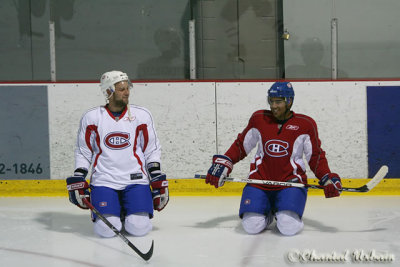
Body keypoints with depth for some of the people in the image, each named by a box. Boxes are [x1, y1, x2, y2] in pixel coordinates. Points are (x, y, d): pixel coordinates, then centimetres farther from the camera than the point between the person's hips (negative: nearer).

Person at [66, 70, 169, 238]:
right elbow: (83, 152, 10)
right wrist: (77, 180, 0)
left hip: (135, 180, 1)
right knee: (106, 229, -18)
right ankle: (116, 212, 17)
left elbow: (152, 150, 10)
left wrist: (158, 180, 2)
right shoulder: (91, 117, 3)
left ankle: (129, 212, 18)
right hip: (103, 181, -1)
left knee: (139, 227, -16)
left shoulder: (142, 115, 5)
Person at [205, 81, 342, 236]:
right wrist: (222, 164, 5)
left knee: (289, 227, -24)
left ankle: (283, 212, 13)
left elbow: (316, 156, 6)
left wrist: (327, 179, -9)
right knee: (251, 226, -18)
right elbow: (241, 145, 16)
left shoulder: (305, 124, 0)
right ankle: (267, 212, 18)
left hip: (291, 182, -2)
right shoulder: (259, 119, 5)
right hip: (259, 181, 2)